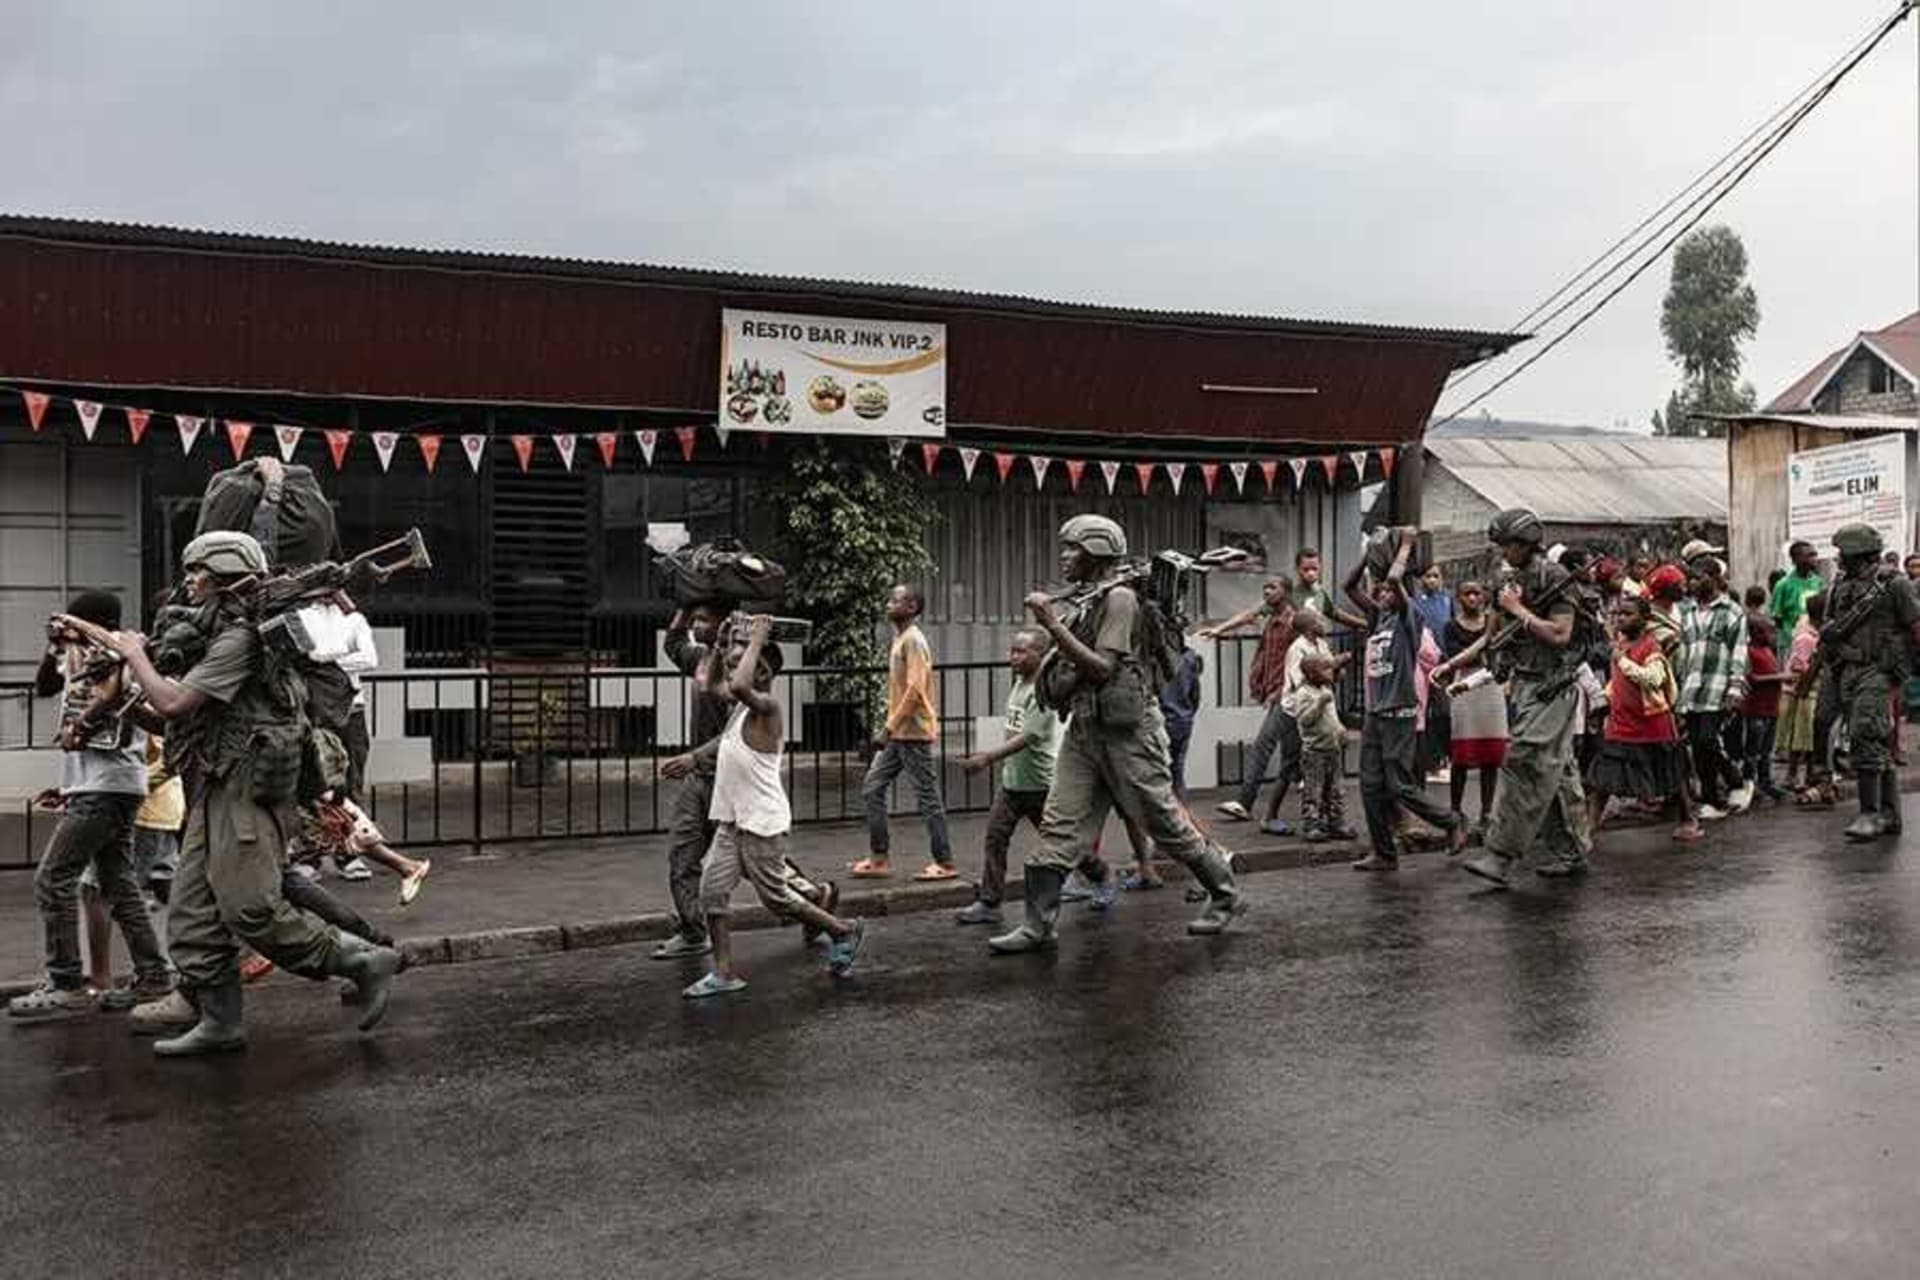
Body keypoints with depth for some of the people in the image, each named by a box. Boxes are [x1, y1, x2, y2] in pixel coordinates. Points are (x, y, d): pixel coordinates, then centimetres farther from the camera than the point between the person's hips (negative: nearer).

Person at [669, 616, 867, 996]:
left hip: (763, 823, -8)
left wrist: (756, 641, -29)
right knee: (712, 888, 1)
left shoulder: (767, 707, -18)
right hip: (731, 821, 9)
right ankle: (724, 973, 9)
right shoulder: (741, 709, 10)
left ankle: (845, 931, 22)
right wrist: (694, 758, 30)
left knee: (776, 898, 3)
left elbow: (740, 687, -40)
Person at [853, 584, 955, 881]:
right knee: (872, 788, 8)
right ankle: (878, 859, 13)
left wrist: (890, 726, -20)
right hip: (898, 734, 10)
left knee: (928, 797, -2)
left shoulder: (913, 640, -14)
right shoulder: (899, 639, 15)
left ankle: (945, 863, 6)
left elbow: (914, 689, -21)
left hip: (914, 733, -10)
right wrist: (890, 728, 17)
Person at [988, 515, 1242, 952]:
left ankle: (1226, 895, 22)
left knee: (1164, 821, 3)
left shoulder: (1119, 598, -11)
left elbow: (1103, 669, -21)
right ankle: (1039, 924, 3)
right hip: (1084, 727, 8)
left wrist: (1054, 626, -22)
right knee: (1058, 825, 0)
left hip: (1126, 729, -8)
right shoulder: (1080, 605, 14)